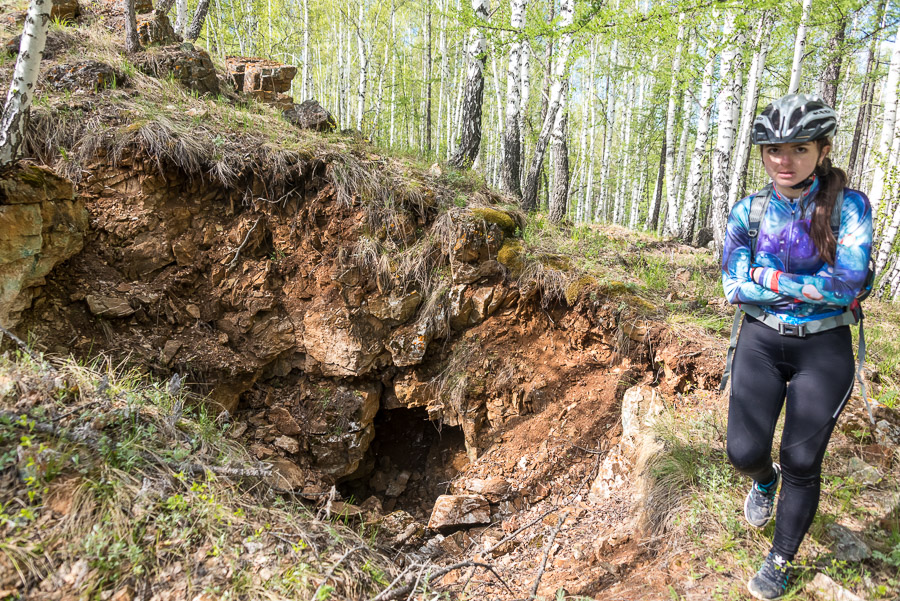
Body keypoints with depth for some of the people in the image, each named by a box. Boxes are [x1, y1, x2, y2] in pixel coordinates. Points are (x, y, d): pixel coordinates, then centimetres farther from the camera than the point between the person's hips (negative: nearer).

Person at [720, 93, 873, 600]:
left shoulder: (849, 205, -8)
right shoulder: (748, 212, -2)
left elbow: (847, 282, -19)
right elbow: (735, 289, -9)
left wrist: (768, 277, -16)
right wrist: (814, 288, -13)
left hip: (824, 348, -1)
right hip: (761, 341, 2)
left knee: (802, 462, 3)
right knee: (745, 452, -6)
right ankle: (765, 480, 34)